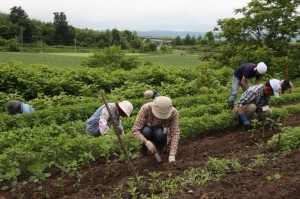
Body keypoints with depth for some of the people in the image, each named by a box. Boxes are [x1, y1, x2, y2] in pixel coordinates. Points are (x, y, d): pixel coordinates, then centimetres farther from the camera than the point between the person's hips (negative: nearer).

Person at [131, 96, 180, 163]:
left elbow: (175, 134, -27)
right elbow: (135, 130, -31)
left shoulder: (174, 112, -27)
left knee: (159, 133, -35)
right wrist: (146, 142, -46)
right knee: (146, 131, -35)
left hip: (162, 133, 0)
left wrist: (172, 155, -38)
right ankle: (144, 149, -7)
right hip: (148, 130, 0)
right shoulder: (146, 108, -31)